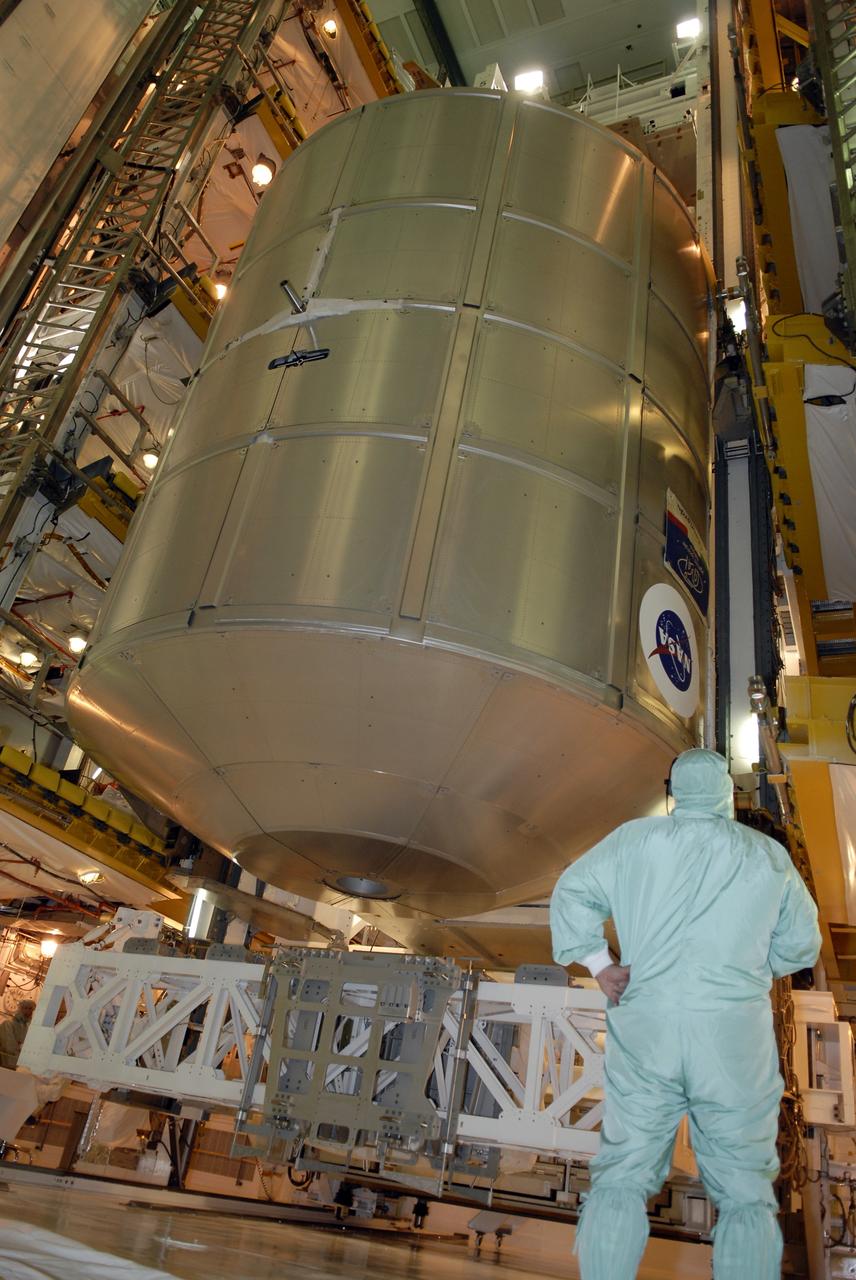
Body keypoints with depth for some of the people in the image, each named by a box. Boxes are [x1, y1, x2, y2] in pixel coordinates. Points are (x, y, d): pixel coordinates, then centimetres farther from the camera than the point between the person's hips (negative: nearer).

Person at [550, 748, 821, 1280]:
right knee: (745, 1195, 13)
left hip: (644, 1031, 0)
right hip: (736, 1034, 0)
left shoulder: (638, 838, 4)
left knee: (623, 1178, 11)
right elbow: (801, 945, 12)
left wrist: (599, 963, 7)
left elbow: (573, 891, 2)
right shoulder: (769, 854, 6)